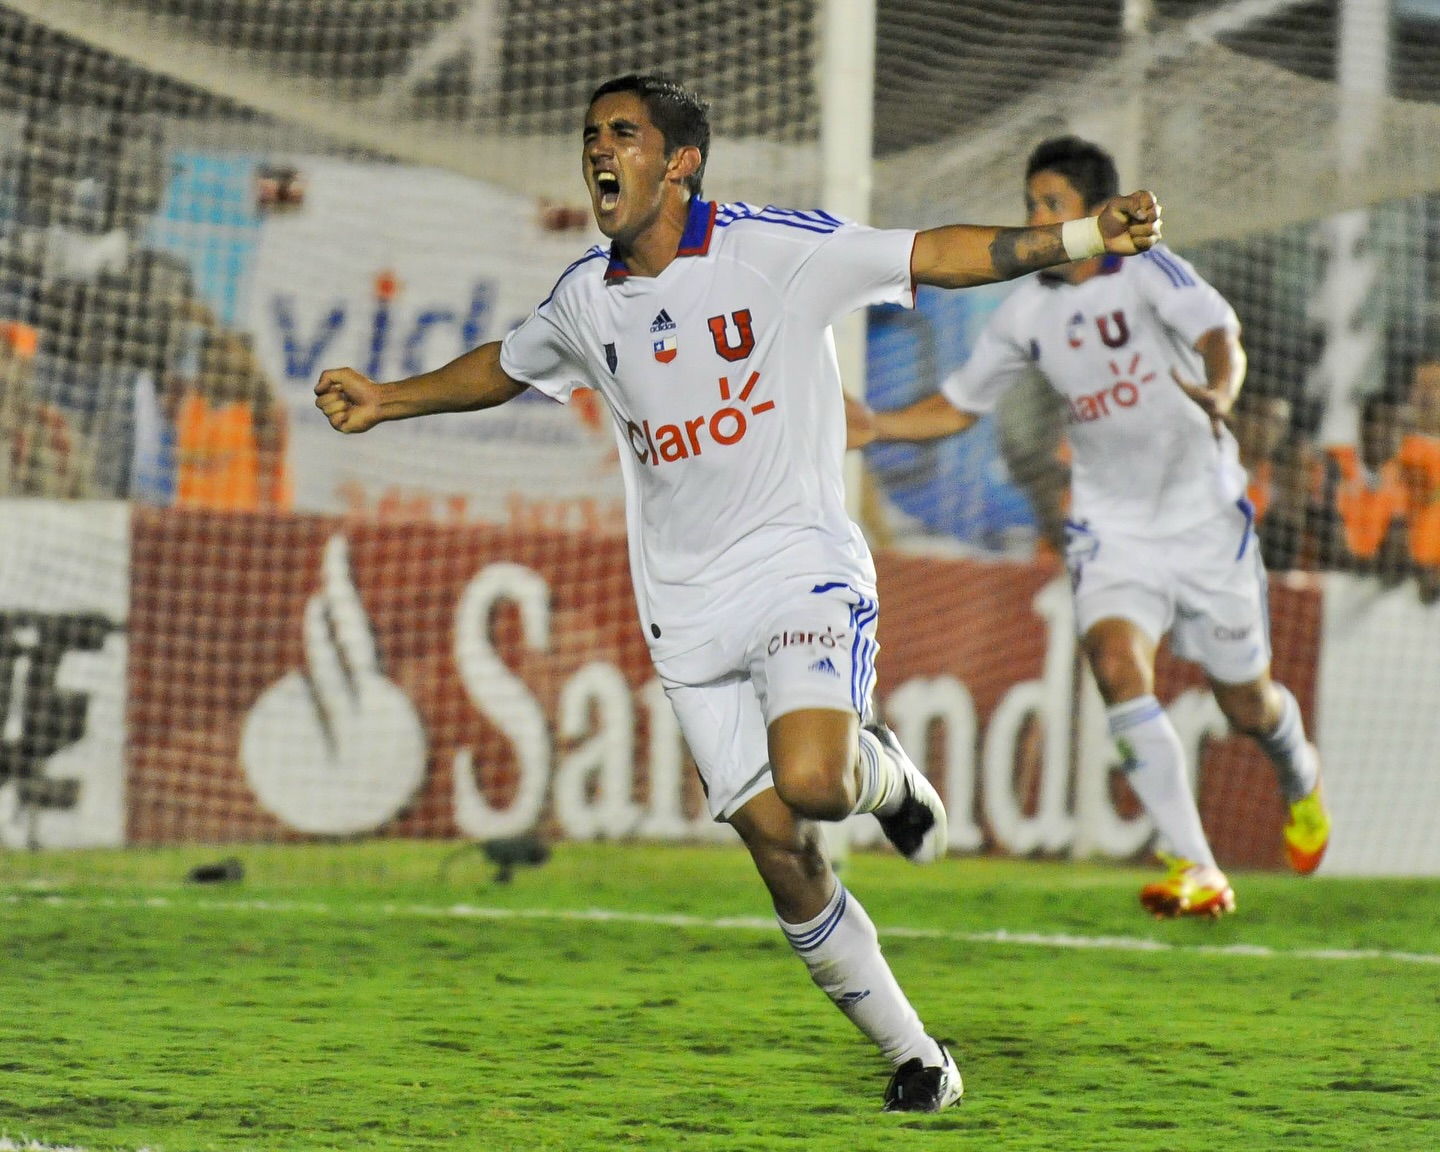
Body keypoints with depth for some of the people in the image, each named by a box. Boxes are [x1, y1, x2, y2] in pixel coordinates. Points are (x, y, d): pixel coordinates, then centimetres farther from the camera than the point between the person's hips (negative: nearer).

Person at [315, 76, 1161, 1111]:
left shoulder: (773, 246, -7)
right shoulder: (586, 298, 8)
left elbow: (937, 255, -9)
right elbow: (505, 367, 29)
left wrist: (1082, 236, -18)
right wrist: (390, 401, 24)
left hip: (802, 567, -4)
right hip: (688, 609, 4)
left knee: (810, 783, -29)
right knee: (777, 844, -2)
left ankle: (886, 772, 9)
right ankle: (914, 1057, 10)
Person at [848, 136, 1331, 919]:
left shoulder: (1146, 269, -12)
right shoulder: (1028, 311, 1)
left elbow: (1220, 336, -29)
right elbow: (959, 406, 12)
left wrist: (1218, 392, -51)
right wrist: (876, 428, -5)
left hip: (1204, 516, -3)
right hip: (1111, 525, 3)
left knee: (1246, 704, 8)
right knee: (1115, 661, -25)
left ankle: (1300, 779, 48)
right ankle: (1194, 870, -25)